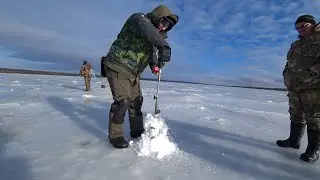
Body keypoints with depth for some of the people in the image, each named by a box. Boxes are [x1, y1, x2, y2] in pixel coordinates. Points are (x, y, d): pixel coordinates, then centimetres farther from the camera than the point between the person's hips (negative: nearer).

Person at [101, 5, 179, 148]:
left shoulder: (156, 34, 12)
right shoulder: (139, 18, -14)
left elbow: (152, 54, 5)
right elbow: (147, 30, -39)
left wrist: (155, 65, -18)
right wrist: (163, 45, -54)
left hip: (133, 73, 9)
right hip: (118, 67, -8)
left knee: (136, 100, 10)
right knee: (122, 101, -14)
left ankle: (137, 131, 24)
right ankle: (115, 135, 2)